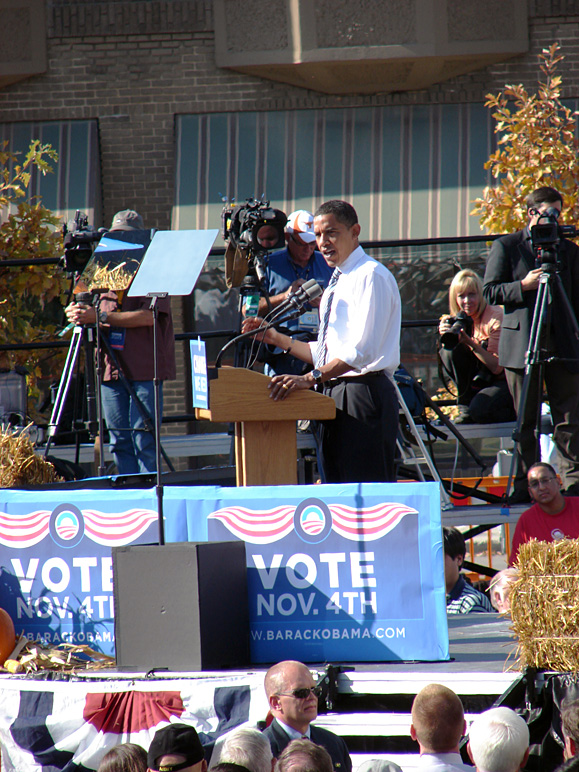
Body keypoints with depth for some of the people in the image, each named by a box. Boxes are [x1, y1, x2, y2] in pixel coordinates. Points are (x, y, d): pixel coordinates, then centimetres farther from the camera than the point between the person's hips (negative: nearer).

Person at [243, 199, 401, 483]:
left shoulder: (371, 276, -9)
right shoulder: (336, 283, 21)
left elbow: (363, 350, -21)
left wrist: (311, 378, -27)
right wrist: (278, 339, 17)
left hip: (364, 393, -10)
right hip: (335, 396, 10)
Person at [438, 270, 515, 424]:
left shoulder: (496, 317, -19)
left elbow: (497, 367, -23)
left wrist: (471, 343, -32)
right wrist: (445, 336, -22)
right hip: (481, 380, 6)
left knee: (480, 411, -33)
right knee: (450, 349, -17)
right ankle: (466, 407, -8)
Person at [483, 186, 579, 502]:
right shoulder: (506, 247, 6)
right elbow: (490, 292, 1)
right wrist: (524, 286, -14)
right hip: (521, 343, -2)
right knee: (525, 420, 1)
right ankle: (524, 484, 5)